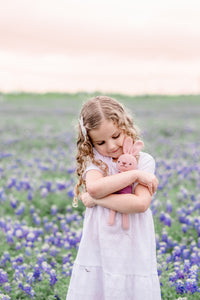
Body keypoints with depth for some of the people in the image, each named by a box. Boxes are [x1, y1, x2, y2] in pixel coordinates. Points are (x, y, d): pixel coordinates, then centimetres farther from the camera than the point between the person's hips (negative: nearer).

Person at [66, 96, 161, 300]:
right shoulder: (95, 159, 4)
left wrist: (98, 198, -14)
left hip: (133, 250, -1)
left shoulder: (144, 161, 0)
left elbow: (141, 203, -14)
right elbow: (93, 187, -18)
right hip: (97, 250, 1)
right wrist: (135, 175, -15)